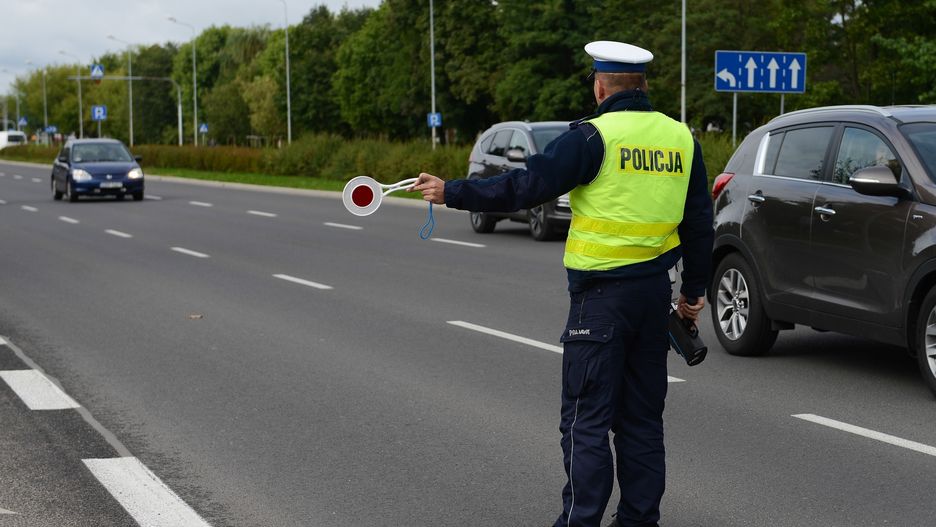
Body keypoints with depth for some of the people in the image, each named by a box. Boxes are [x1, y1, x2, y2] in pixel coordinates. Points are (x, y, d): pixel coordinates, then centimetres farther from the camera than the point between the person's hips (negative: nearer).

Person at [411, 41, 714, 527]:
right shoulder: (680, 137, 8)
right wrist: (694, 290, 23)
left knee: (586, 418, 0)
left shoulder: (594, 136, -11)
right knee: (642, 416, 14)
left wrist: (452, 193, -6)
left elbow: (525, 186, -15)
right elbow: (699, 223, 13)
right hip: (655, 291, 6)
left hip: (602, 295, -6)